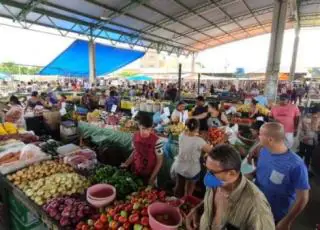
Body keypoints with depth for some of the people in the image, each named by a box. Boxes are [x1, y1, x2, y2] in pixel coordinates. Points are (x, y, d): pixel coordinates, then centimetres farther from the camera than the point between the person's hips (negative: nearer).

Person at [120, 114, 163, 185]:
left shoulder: (156, 141, -24)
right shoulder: (135, 136, -9)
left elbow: (159, 161, -15)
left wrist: (152, 178, -15)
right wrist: (127, 163, -3)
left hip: (149, 175, -4)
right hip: (135, 172, 4)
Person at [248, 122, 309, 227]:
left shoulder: (296, 165, -30)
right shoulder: (263, 151, -10)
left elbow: (303, 198, -19)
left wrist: (286, 221, -13)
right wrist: (250, 174, -12)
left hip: (277, 217, -5)